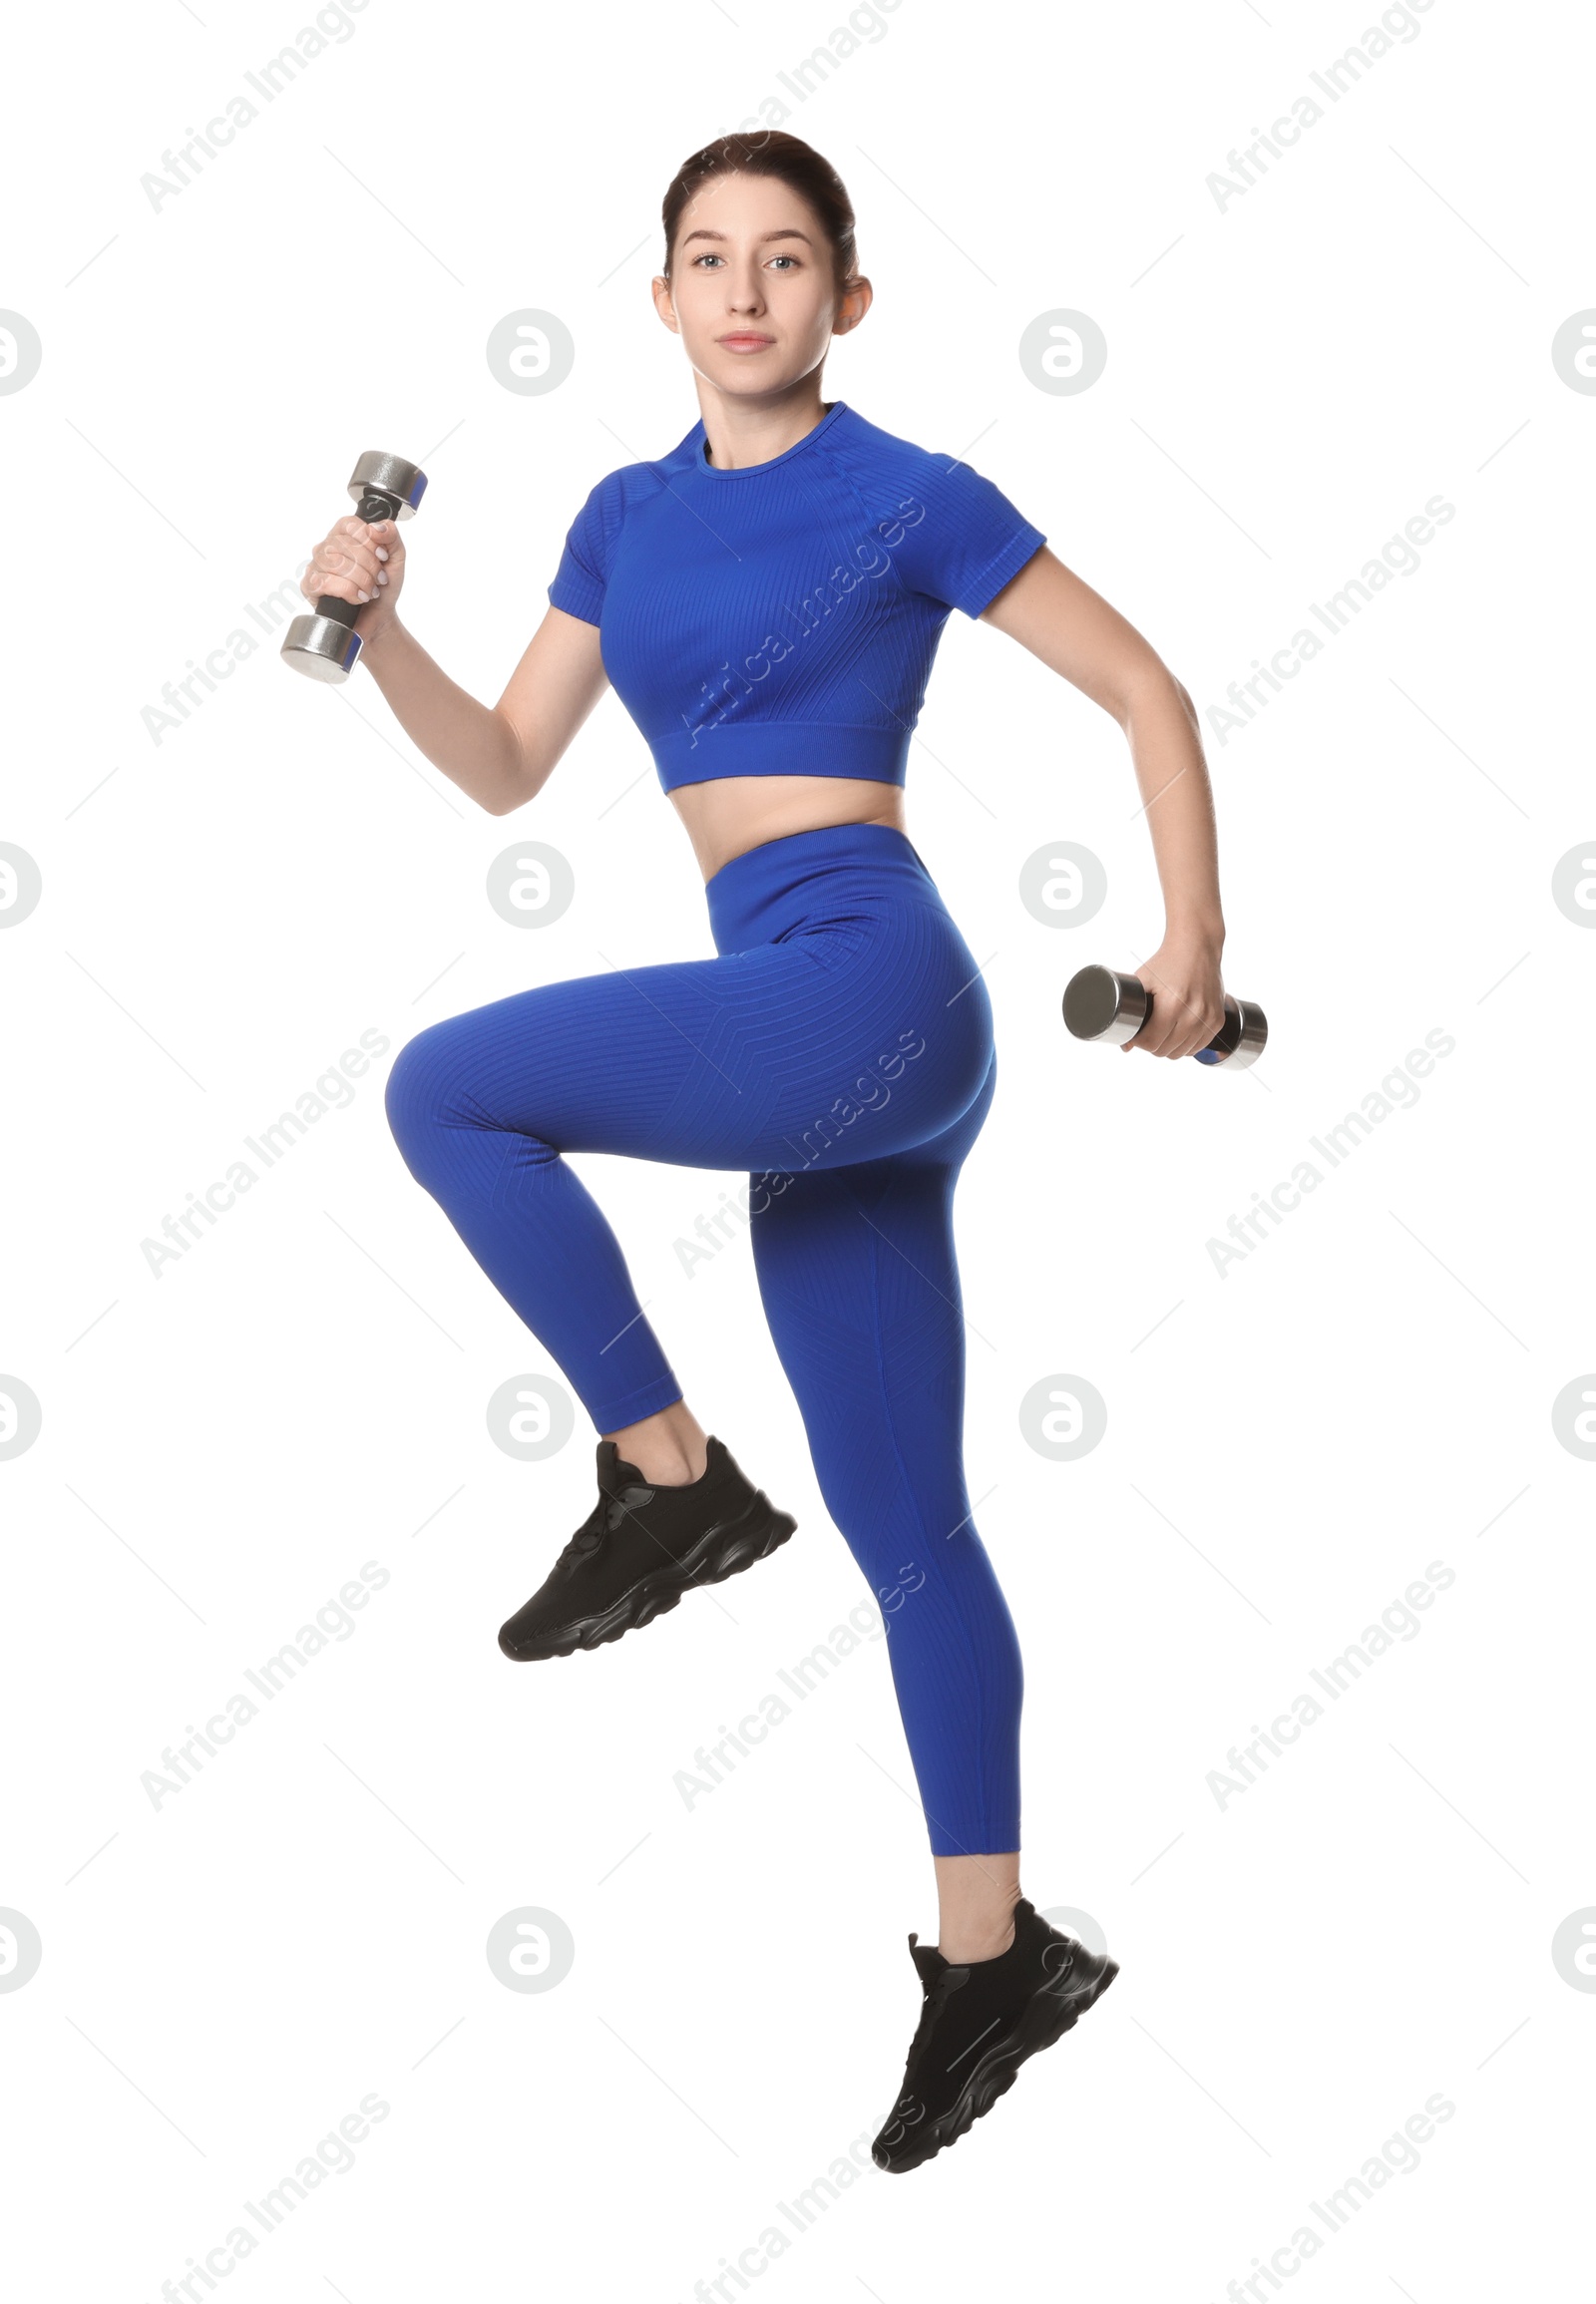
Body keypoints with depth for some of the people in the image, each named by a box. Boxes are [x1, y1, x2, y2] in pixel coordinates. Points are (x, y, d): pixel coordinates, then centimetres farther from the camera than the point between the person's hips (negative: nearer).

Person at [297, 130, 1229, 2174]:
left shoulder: (910, 500, -1)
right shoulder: (628, 518, 16)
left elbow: (1147, 693, 4)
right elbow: (505, 768, 16)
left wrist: (1194, 934, -4)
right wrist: (375, 628, 0)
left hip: (868, 987, -7)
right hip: (804, 1042, 7)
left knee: (444, 1088, -15)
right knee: (906, 1526, 10)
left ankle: (673, 1479, -3)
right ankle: (993, 1954, 20)